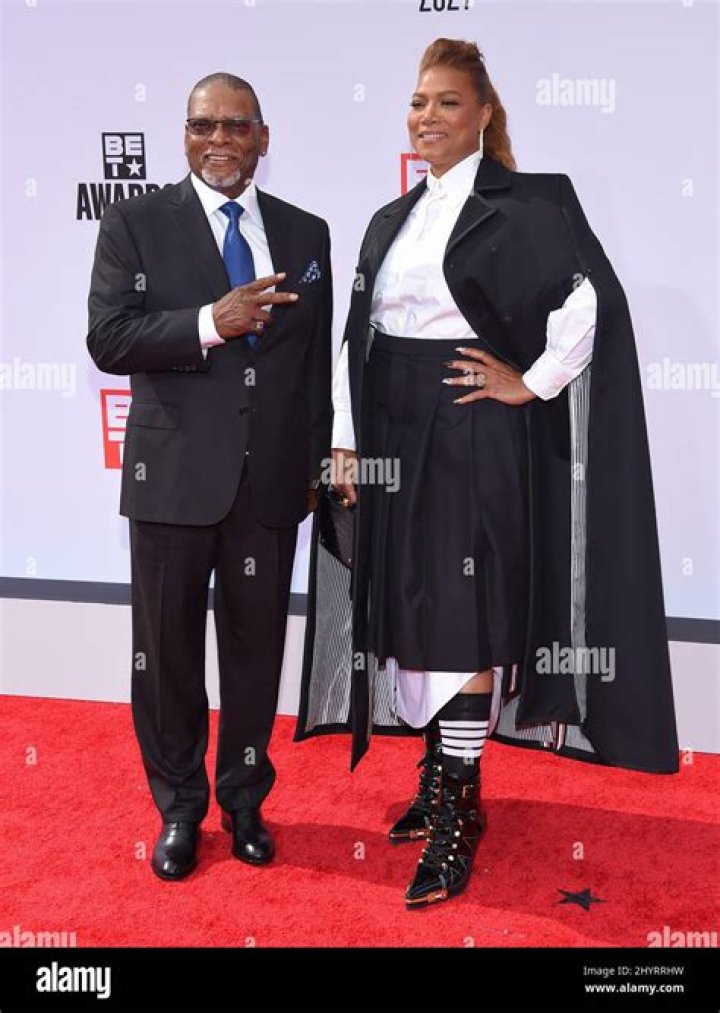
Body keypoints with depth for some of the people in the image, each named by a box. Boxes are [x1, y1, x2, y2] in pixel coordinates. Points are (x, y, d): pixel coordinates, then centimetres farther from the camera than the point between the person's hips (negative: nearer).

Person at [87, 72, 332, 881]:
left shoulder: (305, 233, 9)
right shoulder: (136, 224, 1)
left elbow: (318, 359, 11)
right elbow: (107, 340, -10)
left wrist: (316, 462, 10)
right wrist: (210, 324, -22)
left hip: (272, 480, 2)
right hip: (174, 477, -2)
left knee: (256, 647, 12)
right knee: (167, 649, 9)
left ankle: (243, 800, 33)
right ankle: (178, 808, 30)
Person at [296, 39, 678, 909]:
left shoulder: (525, 202, -6)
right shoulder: (391, 220, 14)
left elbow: (592, 298, -15)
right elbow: (357, 337, 11)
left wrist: (531, 385, -11)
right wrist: (346, 442, 5)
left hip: (472, 440, -7)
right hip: (395, 440, 7)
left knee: (464, 614, -1)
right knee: (411, 606, 12)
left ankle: (458, 808, 12)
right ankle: (440, 773, 29)